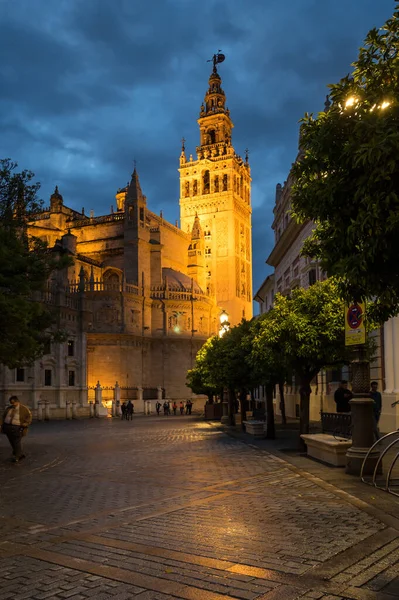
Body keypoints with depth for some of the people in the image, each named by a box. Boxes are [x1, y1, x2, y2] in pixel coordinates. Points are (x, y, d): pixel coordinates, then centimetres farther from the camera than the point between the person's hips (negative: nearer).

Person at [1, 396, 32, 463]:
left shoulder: (24, 408, -5)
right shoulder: (8, 408, 9)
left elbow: (29, 416, -5)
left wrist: (25, 424, -19)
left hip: (17, 428, -5)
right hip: (8, 428, 5)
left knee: (17, 443, -4)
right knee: (12, 442, 8)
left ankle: (16, 457, 9)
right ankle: (21, 454, 21)